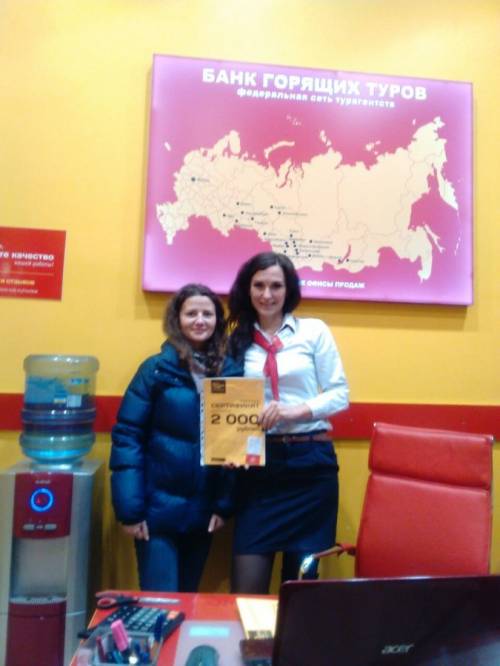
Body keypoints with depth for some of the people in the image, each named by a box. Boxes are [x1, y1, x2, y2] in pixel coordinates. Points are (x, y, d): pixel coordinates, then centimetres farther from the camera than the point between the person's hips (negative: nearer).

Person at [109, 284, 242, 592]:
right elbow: (127, 436, -10)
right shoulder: (156, 369, -7)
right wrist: (130, 508, -14)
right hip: (158, 507, -3)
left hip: (204, 509, 4)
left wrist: (225, 504, -1)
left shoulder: (232, 372, 2)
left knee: (187, 596, 19)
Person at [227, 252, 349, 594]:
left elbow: (341, 393, -1)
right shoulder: (239, 340, 8)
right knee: (246, 583, 3)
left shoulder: (314, 331, 1)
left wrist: (296, 411, -16)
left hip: (310, 461, -1)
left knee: (302, 580, 12)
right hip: (258, 462, 2)